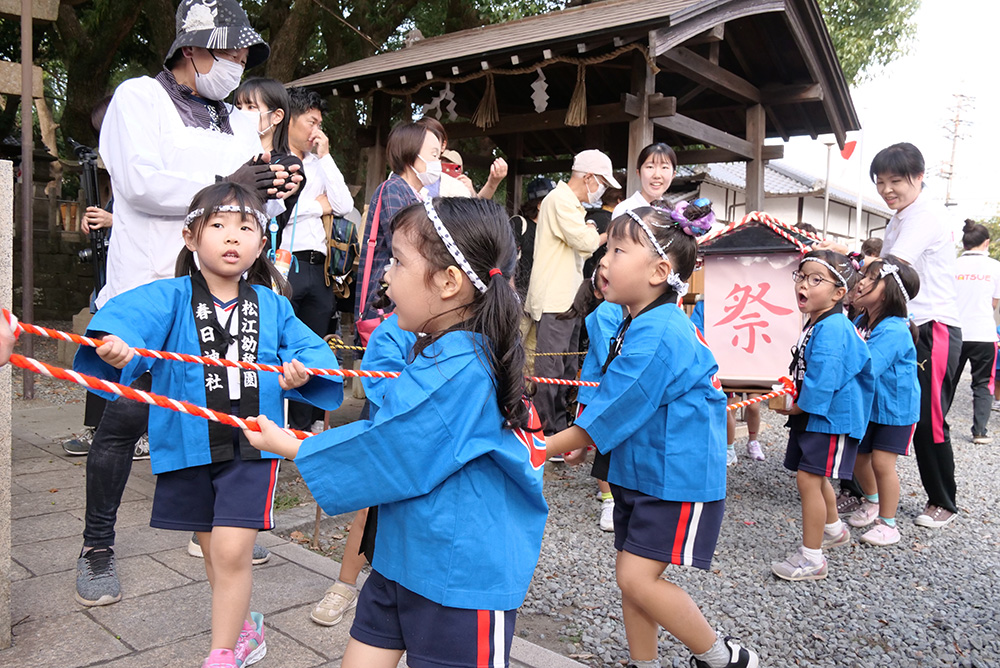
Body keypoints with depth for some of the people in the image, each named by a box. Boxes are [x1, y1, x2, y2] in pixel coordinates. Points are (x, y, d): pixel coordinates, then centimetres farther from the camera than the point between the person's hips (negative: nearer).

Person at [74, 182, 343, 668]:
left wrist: (300, 371, -15)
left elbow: (308, 347, 8)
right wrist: (117, 346, -46)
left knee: (231, 550, -9)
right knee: (214, 552, 17)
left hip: (252, 445, -1)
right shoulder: (171, 298, -3)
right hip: (190, 445, 1)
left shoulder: (272, 306, 4)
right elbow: (133, 314, -23)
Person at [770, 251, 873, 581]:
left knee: (808, 479, -10)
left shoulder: (832, 329, -23)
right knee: (818, 478, 24)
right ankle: (834, 529, 47)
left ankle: (811, 559, 0)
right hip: (813, 416, 10)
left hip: (830, 418, -10)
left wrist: (794, 407, -12)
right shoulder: (816, 324, 9)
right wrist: (791, 396, 5)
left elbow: (822, 383, -26)